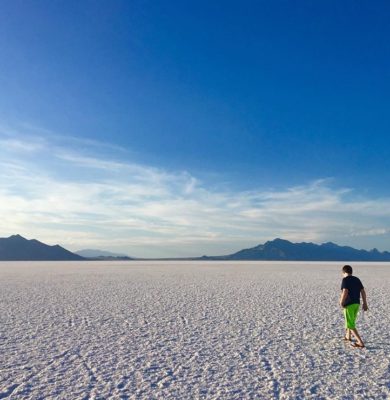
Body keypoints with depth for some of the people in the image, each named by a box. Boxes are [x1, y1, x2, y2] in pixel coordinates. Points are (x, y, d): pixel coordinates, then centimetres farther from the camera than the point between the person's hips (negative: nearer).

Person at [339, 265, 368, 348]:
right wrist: (365, 303, 8)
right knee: (351, 321, 26)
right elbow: (363, 291, 5)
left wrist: (341, 302, -12)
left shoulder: (345, 280, -13)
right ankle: (348, 336, 43)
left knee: (350, 325, -1)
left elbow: (345, 292, -24)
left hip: (349, 304, -8)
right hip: (356, 304, 8)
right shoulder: (357, 279, 8)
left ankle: (360, 343, -8)